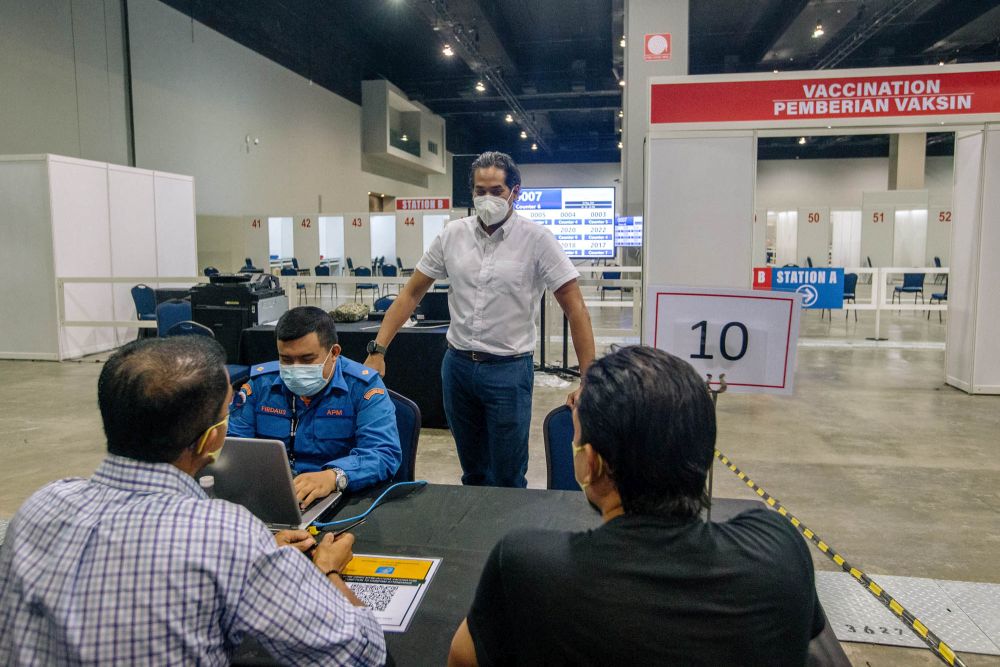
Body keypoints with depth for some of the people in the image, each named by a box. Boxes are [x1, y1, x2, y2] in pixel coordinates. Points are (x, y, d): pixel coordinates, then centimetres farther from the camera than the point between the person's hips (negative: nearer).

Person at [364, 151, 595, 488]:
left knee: (507, 480, 5)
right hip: (458, 364, 4)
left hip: (509, 369, -3)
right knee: (473, 473, 18)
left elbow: (575, 308, -11)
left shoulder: (536, 239, -9)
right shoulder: (452, 234, 1)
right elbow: (412, 293, 5)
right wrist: (378, 350, -4)